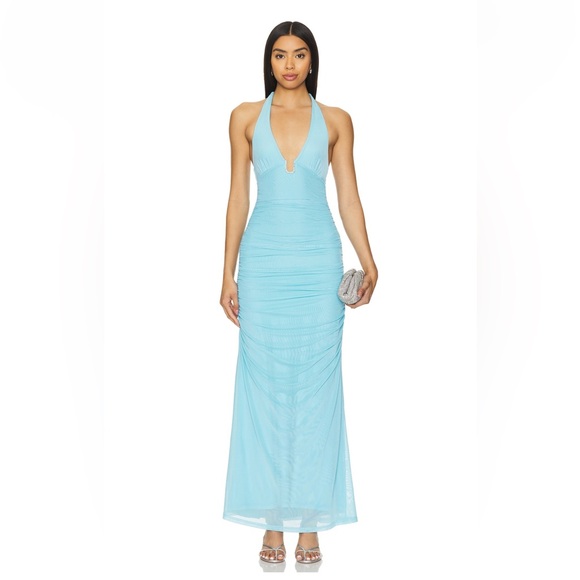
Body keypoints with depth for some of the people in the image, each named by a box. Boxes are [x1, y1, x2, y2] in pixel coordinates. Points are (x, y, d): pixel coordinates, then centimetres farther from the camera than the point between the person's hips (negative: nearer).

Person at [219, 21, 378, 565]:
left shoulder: (336, 121, 9)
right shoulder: (246, 117, 8)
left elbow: (349, 198, 6)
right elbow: (238, 198, 7)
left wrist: (368, 262, -7)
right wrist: (228, 274, 2)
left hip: (318, 262, 0)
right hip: (263, 262, 0)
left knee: (315, 387, 0)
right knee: (265, 387, 1)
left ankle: (310, 520, 9)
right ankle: (272, 520, 10)